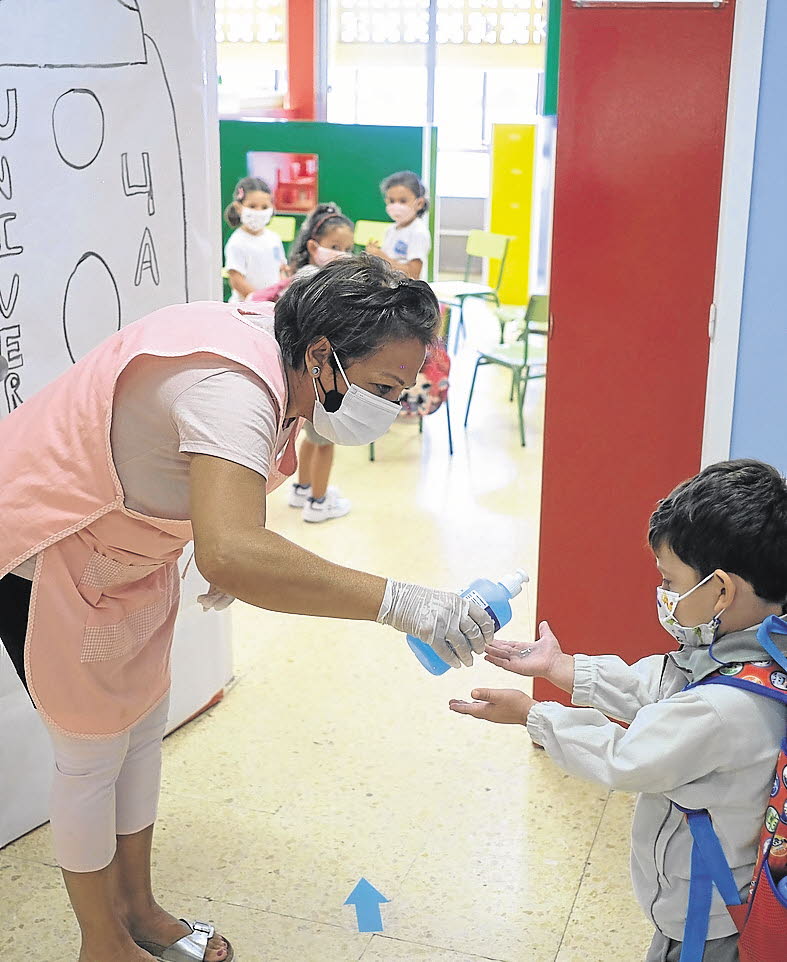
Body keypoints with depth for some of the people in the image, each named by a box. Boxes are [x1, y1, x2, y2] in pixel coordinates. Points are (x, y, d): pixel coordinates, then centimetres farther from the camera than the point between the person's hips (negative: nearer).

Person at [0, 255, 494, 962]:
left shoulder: (276, 360, -8)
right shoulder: (232, 386, -38)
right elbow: (228, 554, -54)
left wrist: (241, 556, 1)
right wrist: (398, 602, -51)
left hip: (129, 549, 9)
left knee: (142, 725, 18)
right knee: (92, 752, 6)